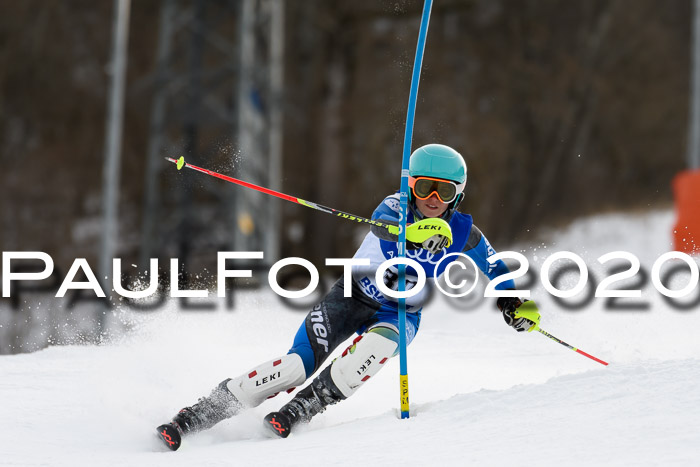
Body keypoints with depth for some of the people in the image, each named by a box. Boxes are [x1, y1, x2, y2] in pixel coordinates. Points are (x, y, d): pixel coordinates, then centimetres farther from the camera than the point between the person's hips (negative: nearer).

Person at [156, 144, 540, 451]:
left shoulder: (463, 235, -9)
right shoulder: (395, 207, -16)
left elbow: (494, 267, 9)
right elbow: (385, 224, -40)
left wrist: (513, 302, -10)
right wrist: (417, 232, -62)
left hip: (401, 314, 2)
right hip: (355, 296, -2)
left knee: (377, 347, -36)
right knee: (299, 364, -21)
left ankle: (296, 413, -27)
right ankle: (193, 417, -14)